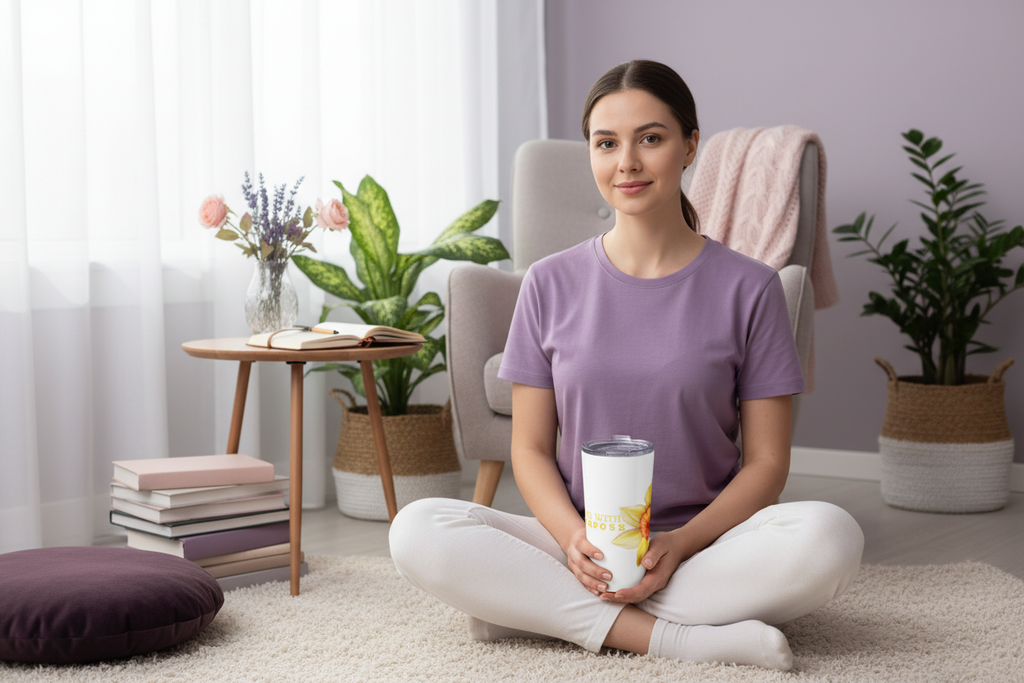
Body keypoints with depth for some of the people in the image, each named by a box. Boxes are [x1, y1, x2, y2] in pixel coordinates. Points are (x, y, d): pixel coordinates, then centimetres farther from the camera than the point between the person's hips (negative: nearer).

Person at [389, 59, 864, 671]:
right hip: (581, 545, 1)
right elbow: (531, 448, 6)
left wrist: (679, 544, -17)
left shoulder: (748, 288, 0)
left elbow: (766, 462, 0)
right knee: (417, 531, -25)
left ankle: (541, 608, -23)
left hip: (706, 541, -1)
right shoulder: (552, 284, 5)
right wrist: (575, 538, -15)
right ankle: (674, 637, -25)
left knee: (831, 536, -32)